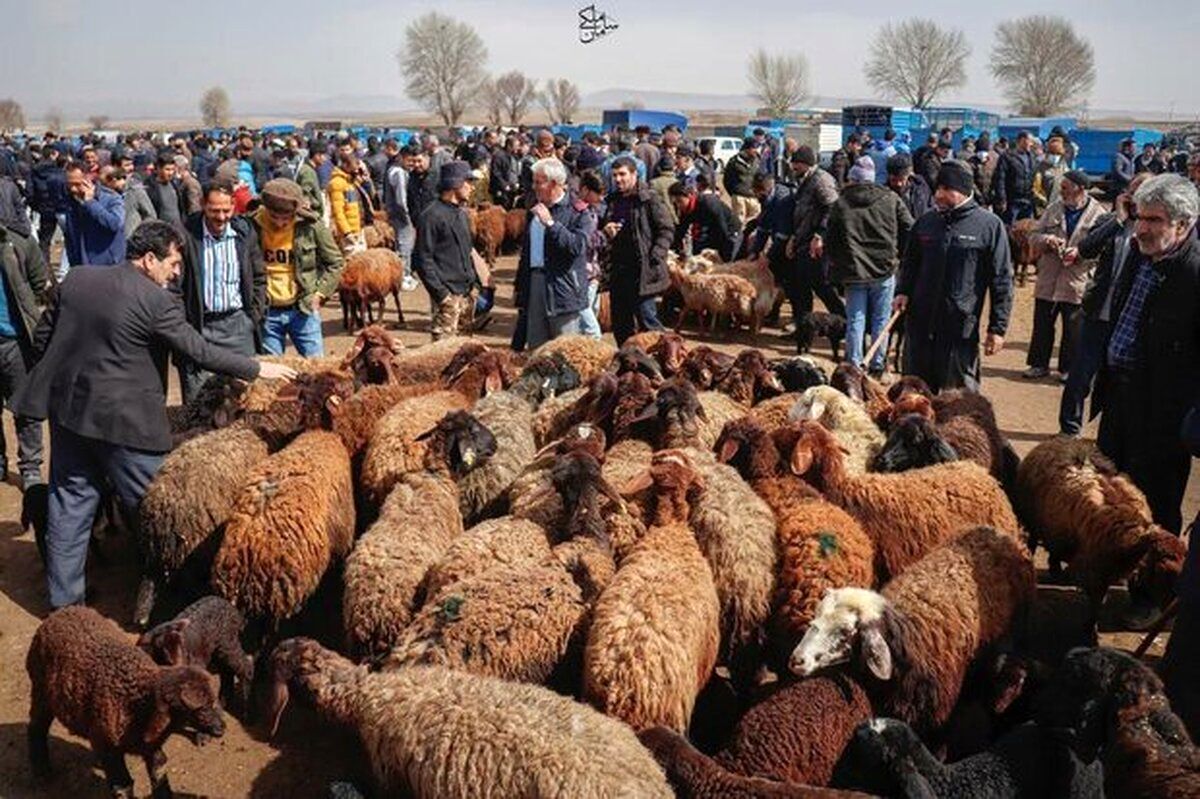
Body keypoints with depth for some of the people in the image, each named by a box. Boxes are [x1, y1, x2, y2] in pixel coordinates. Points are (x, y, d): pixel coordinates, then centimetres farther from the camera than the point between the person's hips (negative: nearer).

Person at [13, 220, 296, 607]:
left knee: (70, 503, 14)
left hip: (67, 408, 7)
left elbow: (41, 339, 9)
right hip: (123, 420, -6)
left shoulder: (75, 279, 4)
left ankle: (63, 599, 23)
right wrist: (257, 369, -4)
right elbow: (200, 352, -13)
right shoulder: (156, 301, -15)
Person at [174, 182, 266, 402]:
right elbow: (174, 287, -5)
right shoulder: (186, 234, -9)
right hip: (199, 326, -3)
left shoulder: (245, 231, 2)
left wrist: (255, 316, 5)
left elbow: (259, 278, 12)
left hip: (238, 323, 3)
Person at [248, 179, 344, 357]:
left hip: (303, 309, -1)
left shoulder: (311, 226, -8)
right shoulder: (253, 227, -6)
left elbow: (334, 263, 4)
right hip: (266, 312, 1)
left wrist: (320, 293, -3)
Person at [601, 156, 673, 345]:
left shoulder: (649, 200, -5)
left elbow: (667, 230, -7)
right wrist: (606, 232, 3)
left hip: (642, 271, -7)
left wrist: (654, 257, -15)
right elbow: (601, 229, 26)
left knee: (647, 319, -6)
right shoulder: (612, 201, 14)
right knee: (620, 324, 11)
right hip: (618, 271, 7)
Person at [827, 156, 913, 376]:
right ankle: (877, 366, 13)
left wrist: (838, 270, 13)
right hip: (885, 270, 0)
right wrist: (899, 256, 14)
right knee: (880, 320, 9)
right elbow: (909, 230, 1)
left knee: (855, 321, 7)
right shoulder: (891, 199, 3)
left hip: (853, 272, 0)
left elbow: (831, 242, 4)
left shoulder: (840, 204, 2)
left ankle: (854, 367, 8)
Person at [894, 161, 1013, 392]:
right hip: (919, 324, 4)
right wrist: (903, 291, 2)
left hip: (961, 329, -4)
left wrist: (998, 328, -6)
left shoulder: (989, 225, -5)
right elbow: (909, 263, 21)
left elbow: (1002, 280, -3)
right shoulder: (926, 222, 8)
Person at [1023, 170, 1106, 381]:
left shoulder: (1098, 214, -6)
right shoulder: (1054, 208, 5)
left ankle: (1068, 368, 20)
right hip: (1048, 279, 3)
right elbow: (1035, 235, 8)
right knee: (1042, 325, 10)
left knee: (1073, 329, 6)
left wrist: (1079, 253, -23)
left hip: (1077, 282, -3)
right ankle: (1039, 364, 24)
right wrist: (1047, 239, -13)